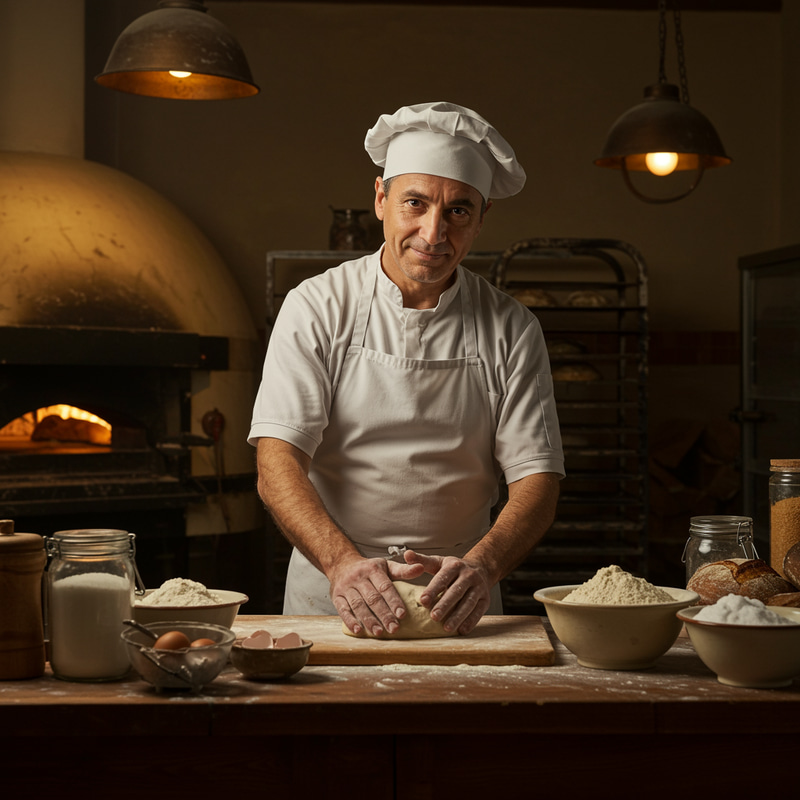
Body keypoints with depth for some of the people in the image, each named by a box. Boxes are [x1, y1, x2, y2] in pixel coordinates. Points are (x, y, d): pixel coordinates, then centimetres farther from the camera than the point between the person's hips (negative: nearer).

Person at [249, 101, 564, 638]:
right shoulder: (317, 308, 0)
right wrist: (343, 562, -26)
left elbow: (537, 481, -1)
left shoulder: (511, 330, 4)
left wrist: (481, 566, -21)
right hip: (328, 595, -1)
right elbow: (277, 462, -9)